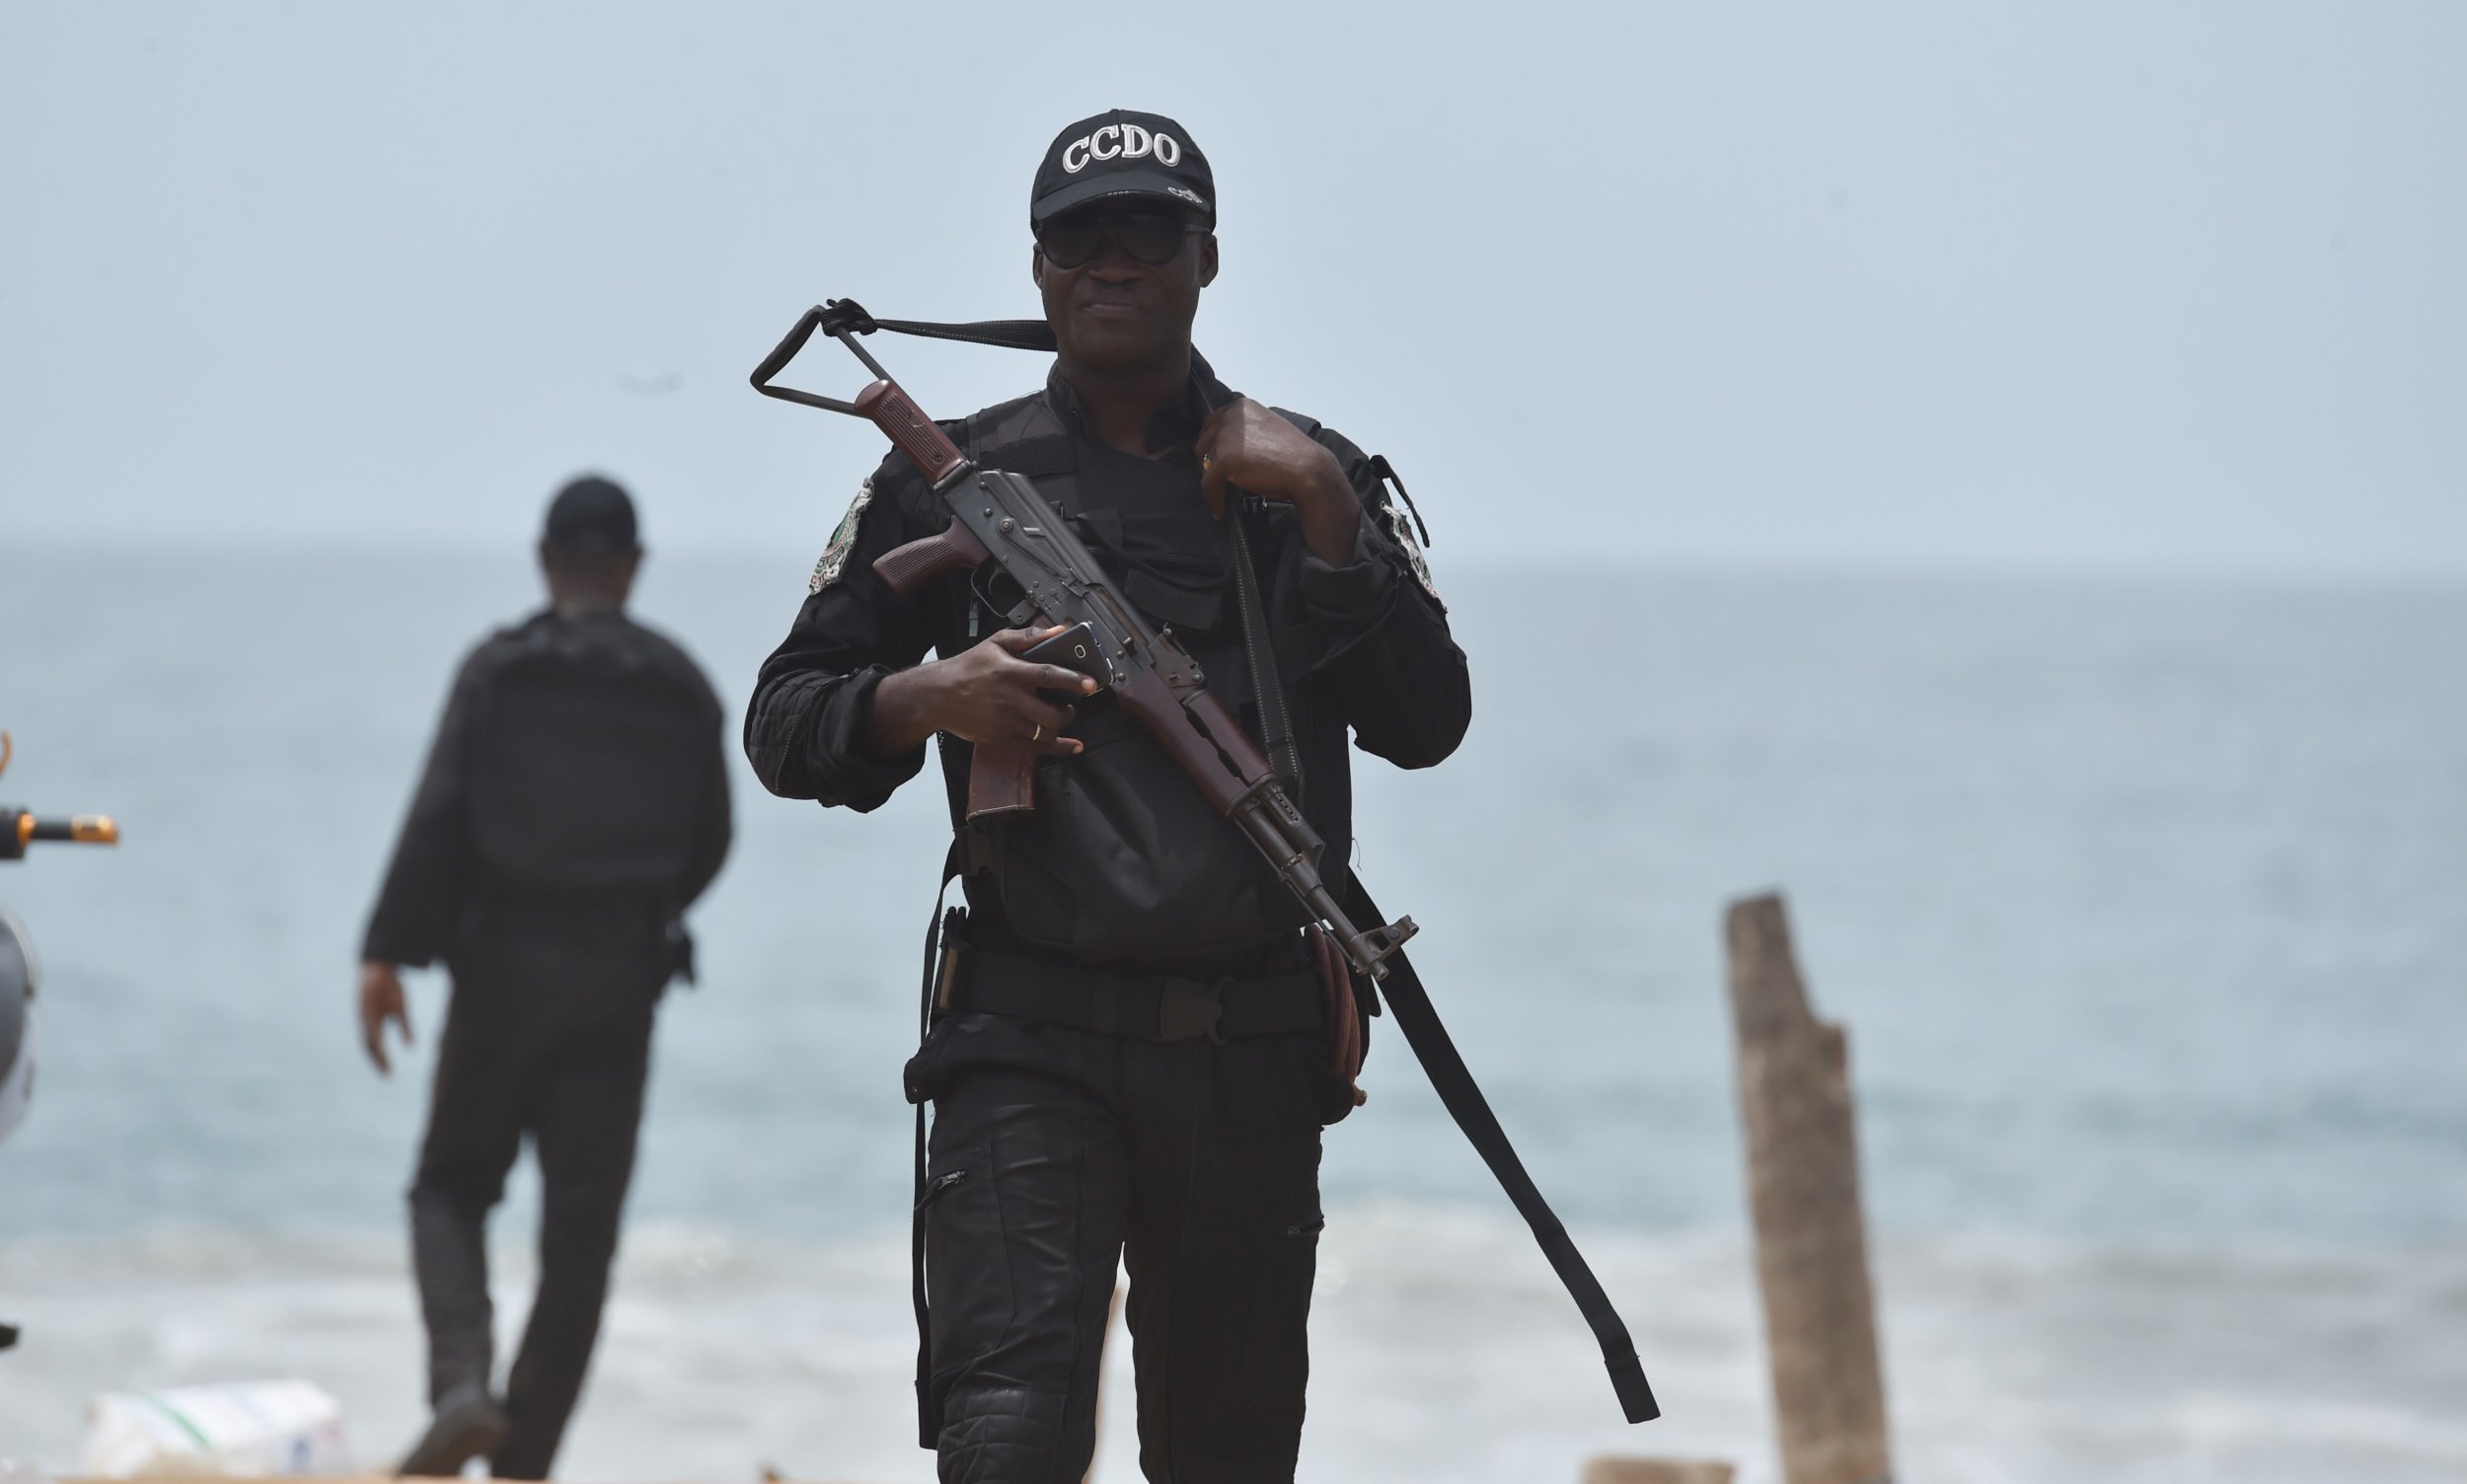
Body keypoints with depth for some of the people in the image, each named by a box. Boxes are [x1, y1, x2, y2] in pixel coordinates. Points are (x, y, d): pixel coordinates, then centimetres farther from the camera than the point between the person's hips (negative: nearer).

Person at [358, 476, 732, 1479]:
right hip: (621, 975, 2)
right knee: (581, 1226, 5)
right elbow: (709, 842, 12)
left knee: (453, 1186, 13)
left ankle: (461, 1385, -12)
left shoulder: (500, 671, -4)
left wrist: (387, 953, -11)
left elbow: (437, 819, -12)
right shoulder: (683, 690, 6)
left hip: (504, 957, -2)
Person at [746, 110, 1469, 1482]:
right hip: (1032, 1043, -2)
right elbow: (784, 723, 11)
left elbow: (1426, 725, 0)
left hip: (1254, 1055, 2)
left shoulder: (1311, 479, 11)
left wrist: (1326, 513, -9)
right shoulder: (951, 482, 9)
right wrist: (923, 699, -10)